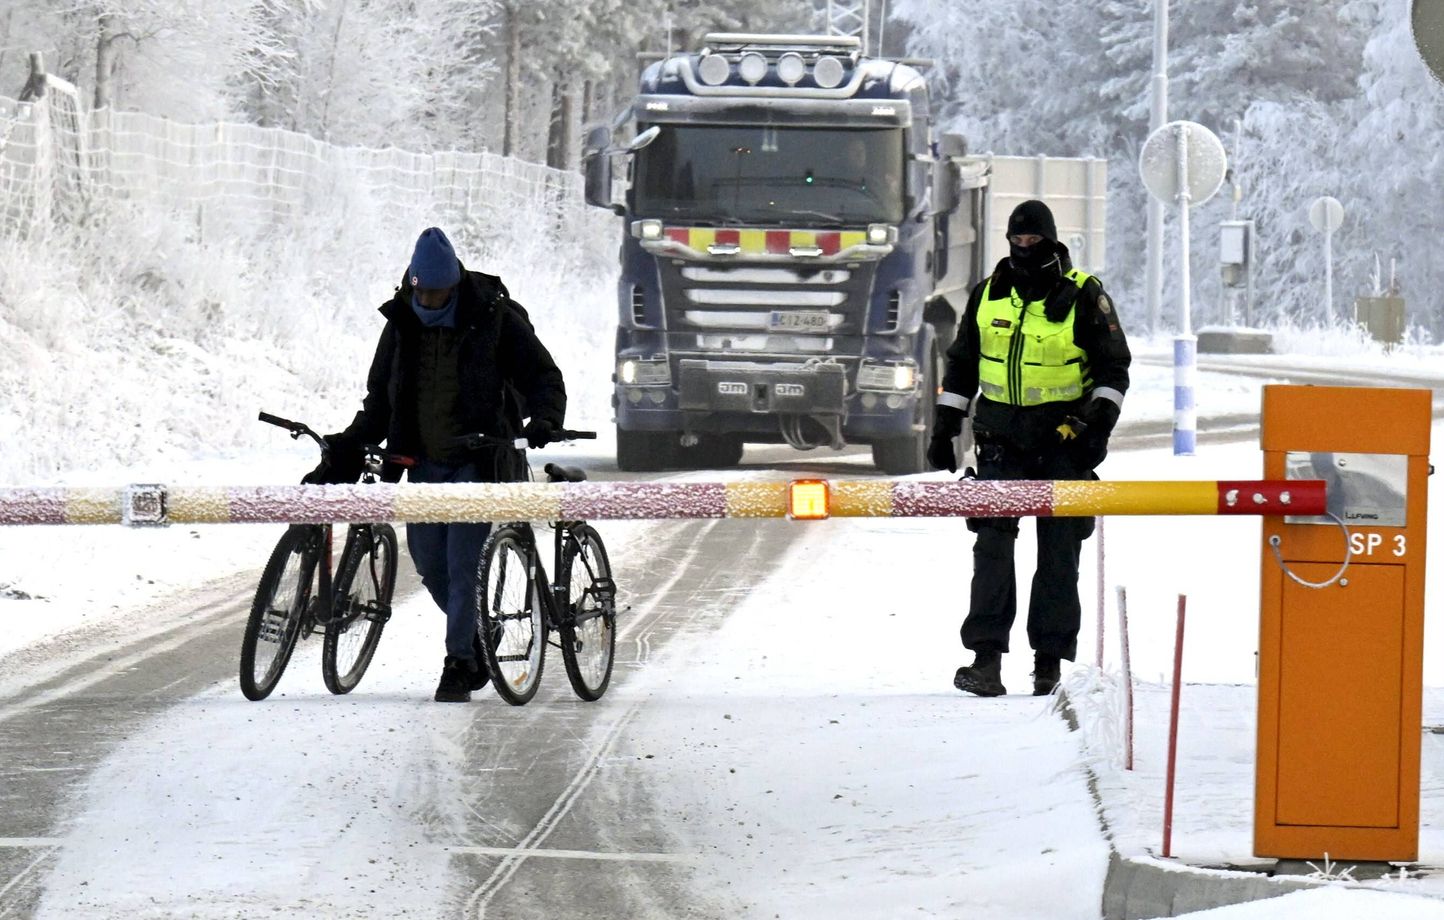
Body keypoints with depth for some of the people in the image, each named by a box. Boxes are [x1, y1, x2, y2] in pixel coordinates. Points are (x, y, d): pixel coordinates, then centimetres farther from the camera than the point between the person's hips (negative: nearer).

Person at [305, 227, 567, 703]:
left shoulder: (496, 321, -9)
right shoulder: (402, 325, 5)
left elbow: (544, 377, -5)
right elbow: (380, 399, 14)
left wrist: (544, 419, -25)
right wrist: (349, 447, 4)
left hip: (478, 461, -5)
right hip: (425, 462, 5)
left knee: (462, 565, -10)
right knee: (428, 561, 3)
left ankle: (459, 666, -4)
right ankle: (472, 643, 24)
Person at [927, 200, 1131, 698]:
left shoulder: (1083, 296, -3)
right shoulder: (988, 294, 8)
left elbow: (1113, 367, 2)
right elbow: (961, 364, 17)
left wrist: (1100, 421, -11)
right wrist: (944, 428, 13)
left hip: (1063, 437, -2)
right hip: (1001, 433, 2)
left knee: (1059, 551, 0)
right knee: (992, 544, -7)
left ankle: (1051, 659, 5)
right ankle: (986, 656, -8)